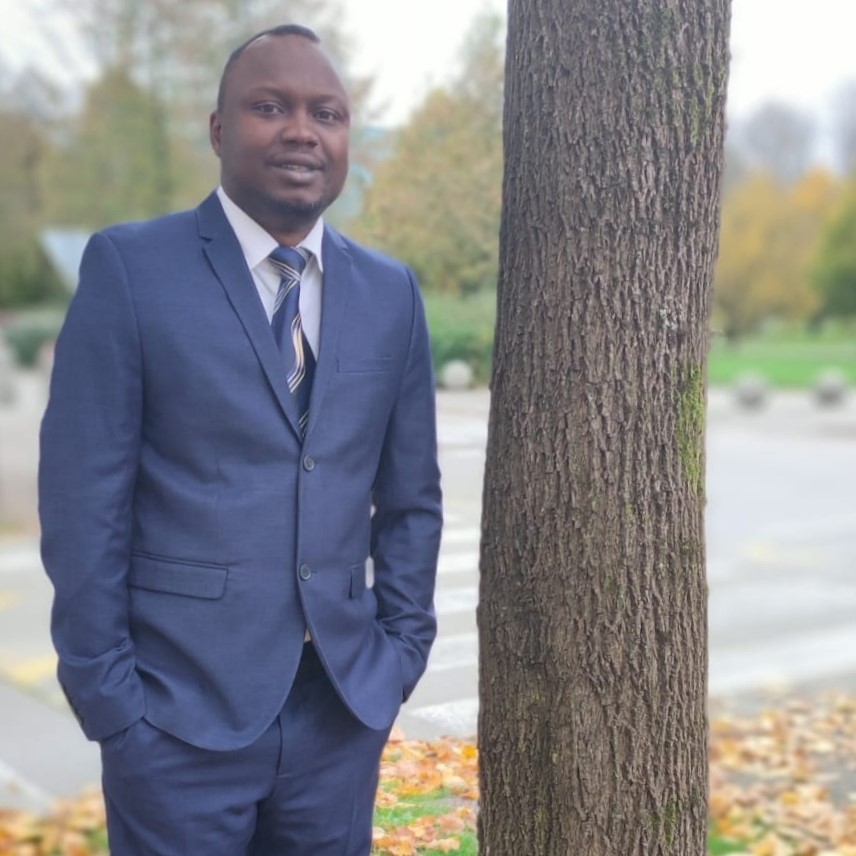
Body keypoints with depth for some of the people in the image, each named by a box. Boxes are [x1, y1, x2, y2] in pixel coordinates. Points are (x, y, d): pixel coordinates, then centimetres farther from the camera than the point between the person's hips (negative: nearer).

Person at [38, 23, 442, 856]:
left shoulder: (391, 292, 6)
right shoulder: (130, 267, -5)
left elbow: (411, 497, 11)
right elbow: (84, 502, -7)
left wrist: (401, 651, 5)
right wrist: (105, 692, -9)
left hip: (343, 708, 4)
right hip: (181, 710, -3)